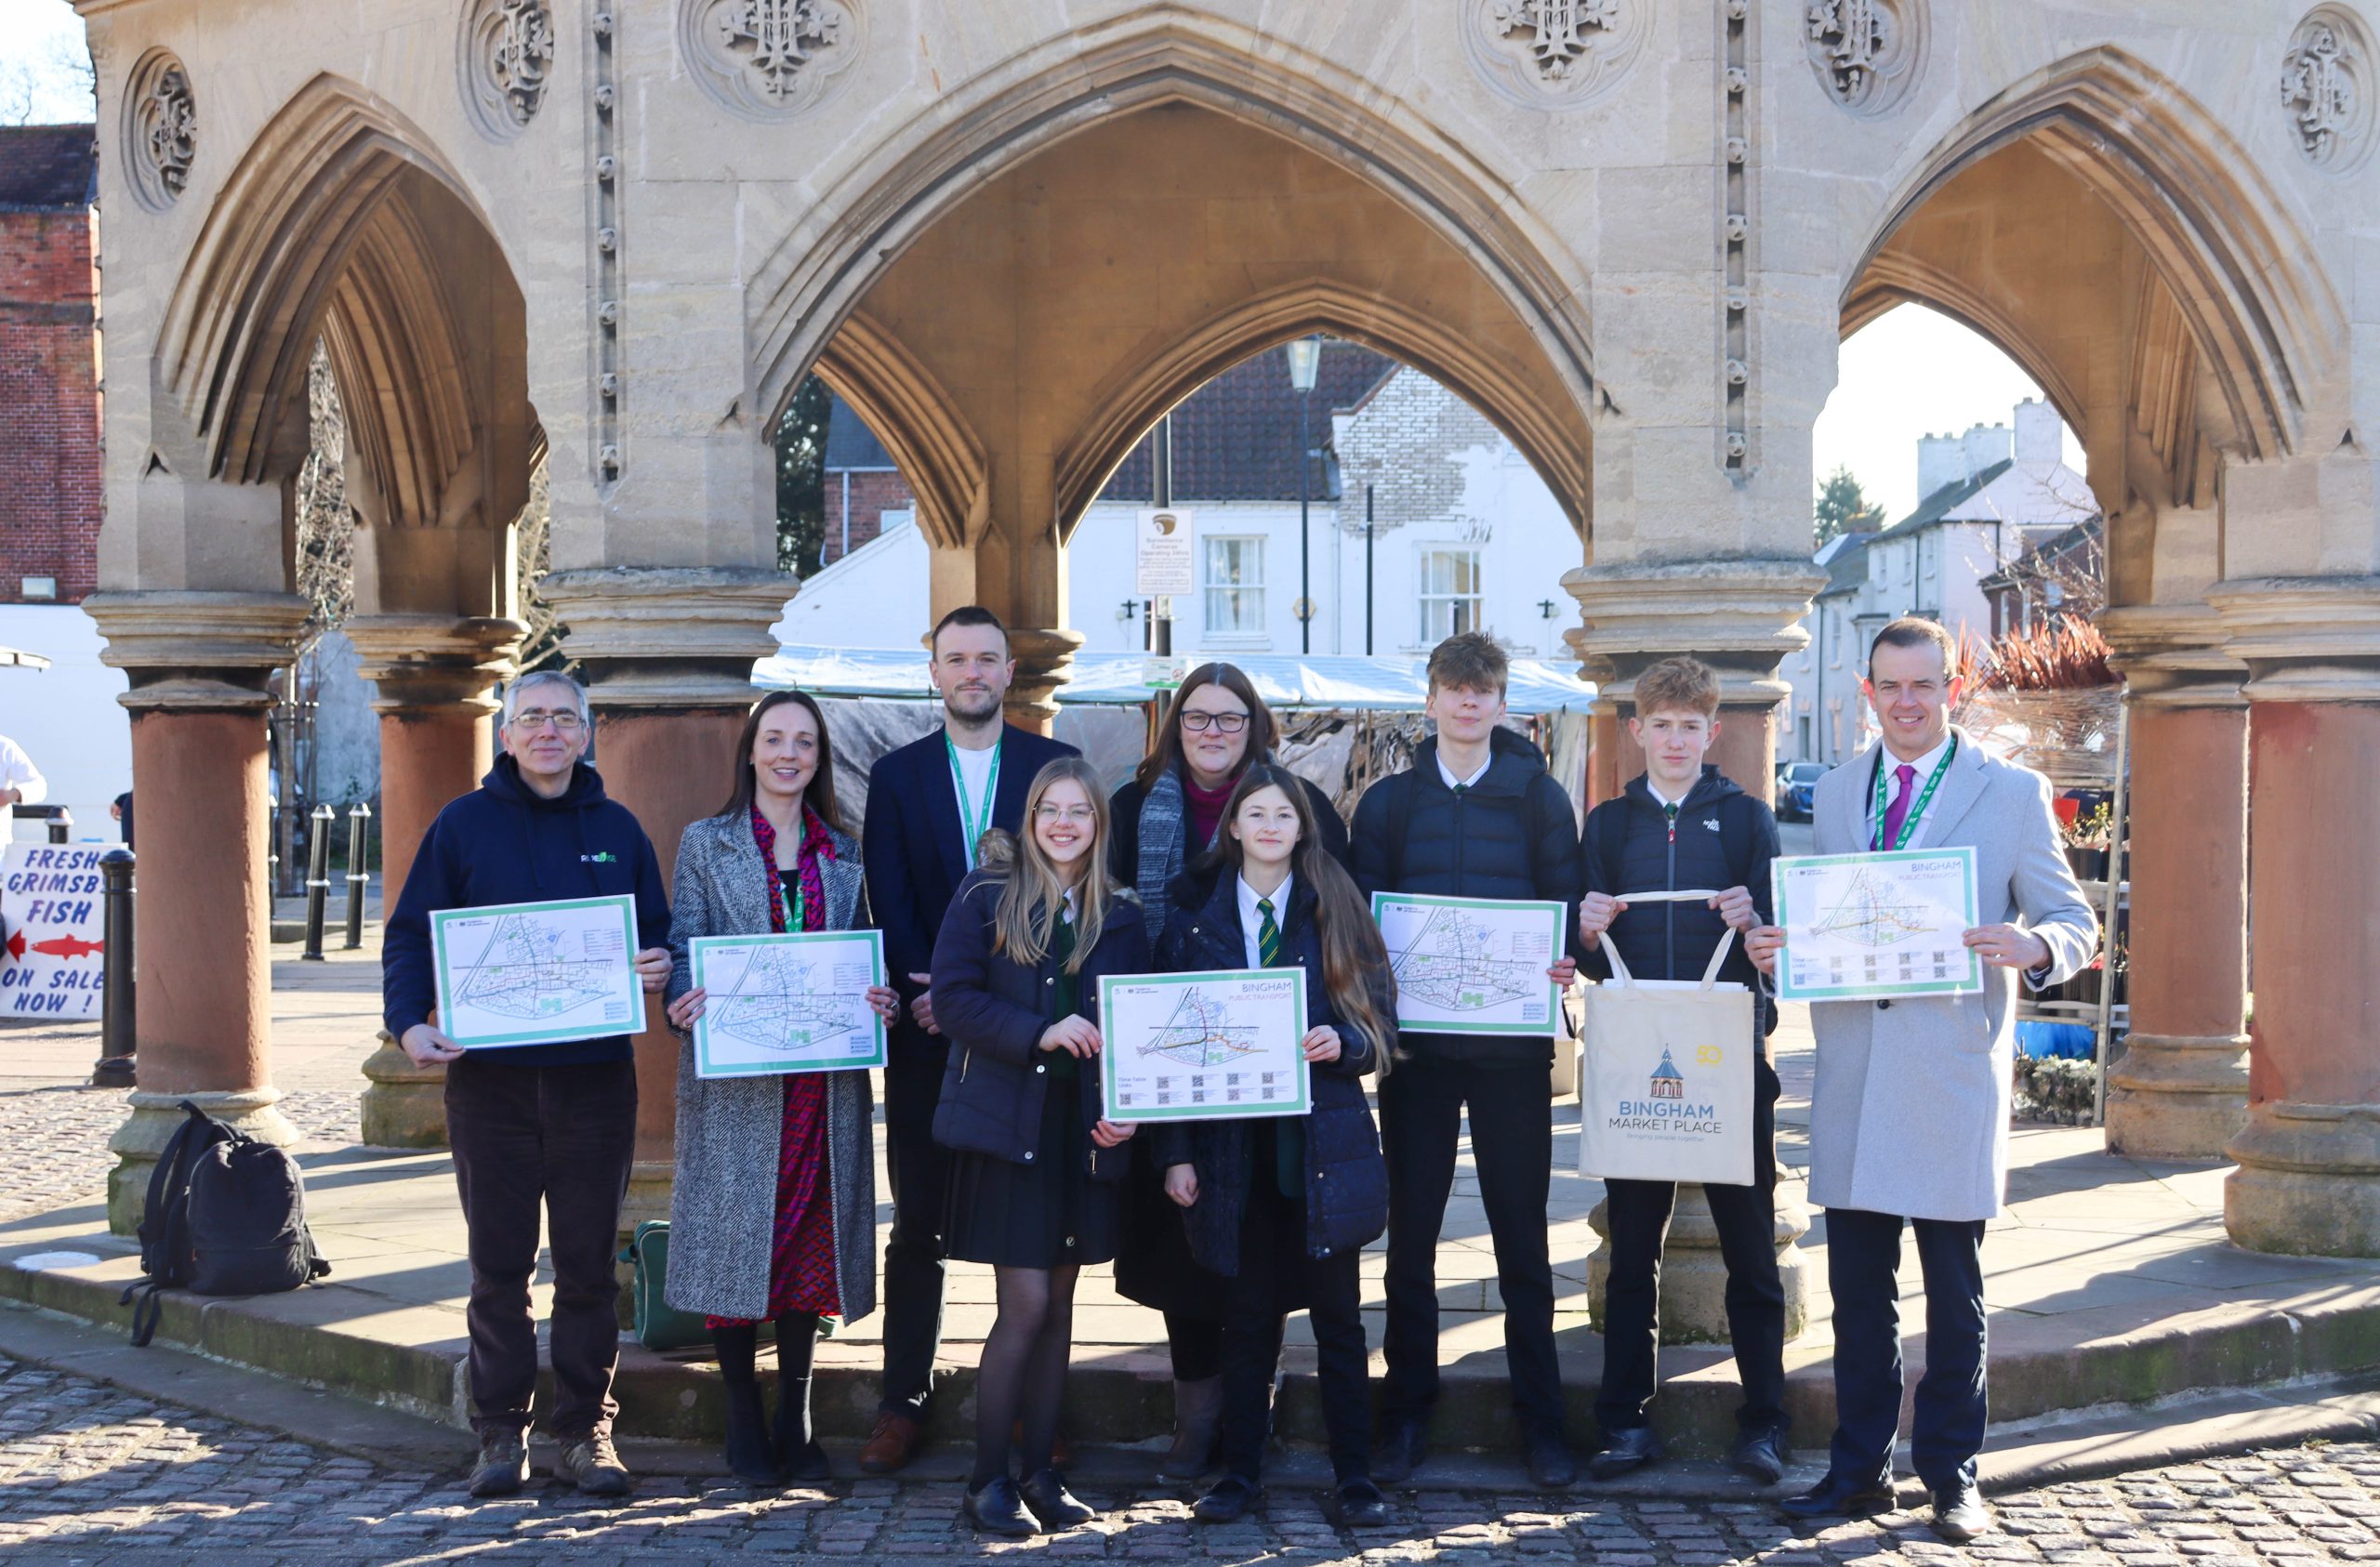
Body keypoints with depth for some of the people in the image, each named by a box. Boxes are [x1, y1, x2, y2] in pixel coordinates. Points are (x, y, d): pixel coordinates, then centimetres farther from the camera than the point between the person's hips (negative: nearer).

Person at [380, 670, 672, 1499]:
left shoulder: (617, 829, 9)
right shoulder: (465, 824, 3)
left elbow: (656, 933, 14)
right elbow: (410, 934, 2)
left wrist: (659, 965, -9)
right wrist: (409, 1022, -13)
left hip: (595, 1077, 1)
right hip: (490, 1074, -1)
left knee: (588, 1261, 5)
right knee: (499, 1262, 5)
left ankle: (586, 1429, 14)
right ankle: (501, 1431, 15)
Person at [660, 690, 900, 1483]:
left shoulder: (843, 853, 13)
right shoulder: (706, 843, 5)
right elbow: (683, 947, 1)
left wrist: (879, 999, -6)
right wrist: (683, 1004, -19)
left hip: (822, 1076, 3)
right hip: (734, 1074, -2)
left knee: (809, 1238, 5)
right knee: (736, 1230, -2)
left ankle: (796, 1419, 15)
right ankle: (744, 1423, 10)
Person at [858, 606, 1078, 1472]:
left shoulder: (1055, 765, 6)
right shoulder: (897, 774, 10)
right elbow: (890, 904, 3)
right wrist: (931, 992, -12)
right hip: (929, 1033, 1)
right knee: (919, 1224, 3)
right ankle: (903, 1404, 11)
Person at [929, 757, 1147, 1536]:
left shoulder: (1122, 915, 9)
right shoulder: (986, 895, -1)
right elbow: (953, 997, -8)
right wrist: (1039, 1034, -19)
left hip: (1086, 1130, 4)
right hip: (1007, 1124, -4)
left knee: (1059, 1303, 8)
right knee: (1025, 1304, -7)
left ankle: (1040, 1473, 18)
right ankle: (988, 1479, 6)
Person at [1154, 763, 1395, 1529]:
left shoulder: (1337, 913, 5)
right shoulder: (1194, 921, 6)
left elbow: (1380, 1025, 6)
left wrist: (1341, 1044, -17)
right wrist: (1175, 1153, -2)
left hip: (1323, 1141, 0)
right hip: (1234, 1145, 0)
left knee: (1337, 1315, 4)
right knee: (1247, 1315, 7)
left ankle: (1354, 1479, 11)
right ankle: (1239, 1473, 17)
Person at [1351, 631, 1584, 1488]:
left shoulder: (1538, 797, 6)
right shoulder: (1387, 802, 9)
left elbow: (1567, 903, 4)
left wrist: (1565, 960, -16)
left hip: (1511, 1042, -1)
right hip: (1415, 1041, 1)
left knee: (1521, 1231, 3)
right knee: (1411, 1230, 5)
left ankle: (1539, 1416, 11)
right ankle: (1407, 1410, 15)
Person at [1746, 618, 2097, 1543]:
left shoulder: (2012, 793, 2)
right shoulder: (1835, 793, 14)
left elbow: (2076, 924, 1)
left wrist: (2032, 946, -22)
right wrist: (1777, 947, -4)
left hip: (1955, 1074, -3)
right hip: (1853, 1072, 3)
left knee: (1954, 1293, 5)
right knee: (1857, 1288, 8)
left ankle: (1951, 1474, 16)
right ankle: (1860, 1467, 18)